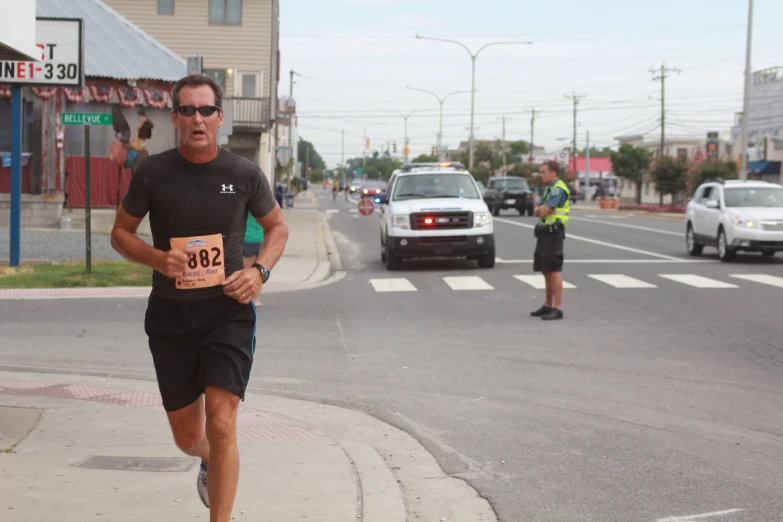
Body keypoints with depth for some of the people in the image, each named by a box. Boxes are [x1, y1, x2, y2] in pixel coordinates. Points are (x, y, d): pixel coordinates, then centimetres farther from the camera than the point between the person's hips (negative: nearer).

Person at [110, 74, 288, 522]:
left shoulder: (245, 174, -2)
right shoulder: (153, 173, -4)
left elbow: (278, 226, 12)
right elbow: (121, 232, 7)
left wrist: (260, 271, -7)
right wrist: (157, 258, -14)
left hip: (228, 312, -1)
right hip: (169, 317, 1)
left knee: (221, 426, -16)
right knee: (188, 439, 13)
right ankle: (210, 462, 50)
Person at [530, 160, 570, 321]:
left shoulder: (559, 189, -14)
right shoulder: (549, 189, 19)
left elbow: (543, 211, -19)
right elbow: (536, 211, 14)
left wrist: (542, 209, 3)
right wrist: (542, 208, -8)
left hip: (553, 233, -10)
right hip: (544, 233, 10)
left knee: (554, 270, -12)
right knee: (546, 271, 14)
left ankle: (558, 309, -14)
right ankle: (548, 306, 22)